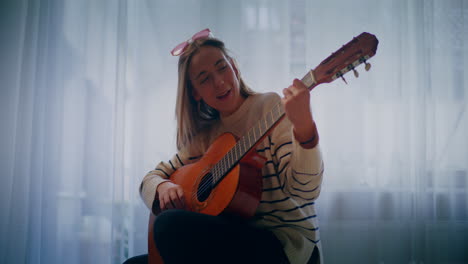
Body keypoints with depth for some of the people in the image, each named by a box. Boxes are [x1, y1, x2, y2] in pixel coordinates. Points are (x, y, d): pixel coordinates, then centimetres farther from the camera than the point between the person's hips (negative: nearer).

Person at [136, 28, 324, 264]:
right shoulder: (206, 135, 12)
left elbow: (305, 191, -16)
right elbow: (152, 176, 18)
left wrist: (304, 127, -35)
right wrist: (163, 187, -7)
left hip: (287, 244, -6)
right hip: (236, 238, 6)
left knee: (172, 224, -27)